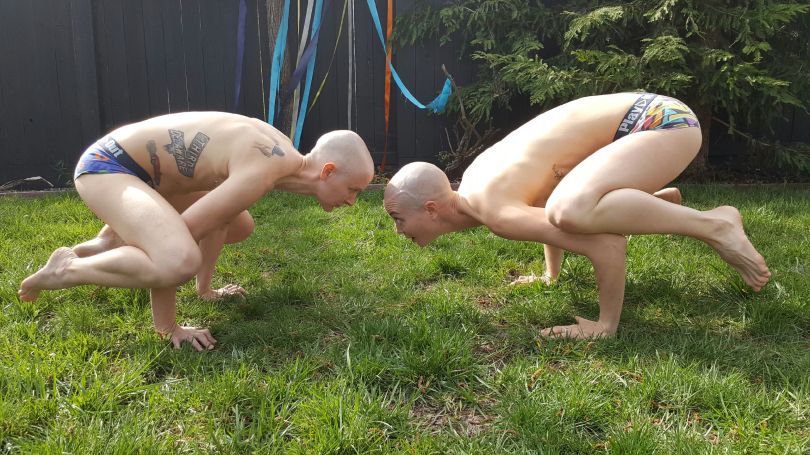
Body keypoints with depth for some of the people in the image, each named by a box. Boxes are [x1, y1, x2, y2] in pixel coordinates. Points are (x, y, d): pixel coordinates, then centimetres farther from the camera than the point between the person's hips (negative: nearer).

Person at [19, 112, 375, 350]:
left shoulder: (281, 155, 2)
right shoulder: (264, 170, -28)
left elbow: (216, 214, 15)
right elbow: (175, 236, -29)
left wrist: (205, 288, 22)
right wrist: (167, 327, -18)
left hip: (147, 170, 10)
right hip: (107, 165, -10)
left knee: (240, 226, 19)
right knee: (181, 262, -34)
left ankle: (111, 243, 27)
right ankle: (67, 269, -5)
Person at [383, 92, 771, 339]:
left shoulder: (496, 213, -26)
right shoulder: (471, 182, 5)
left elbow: (607, 244, -30)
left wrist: (607, 324, -17)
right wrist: (550, 275, 32)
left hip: (663, 120, -9)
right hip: (639, 116, 9)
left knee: (571, 210, -35)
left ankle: (713, 225, -13)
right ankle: (663, 199, 36)